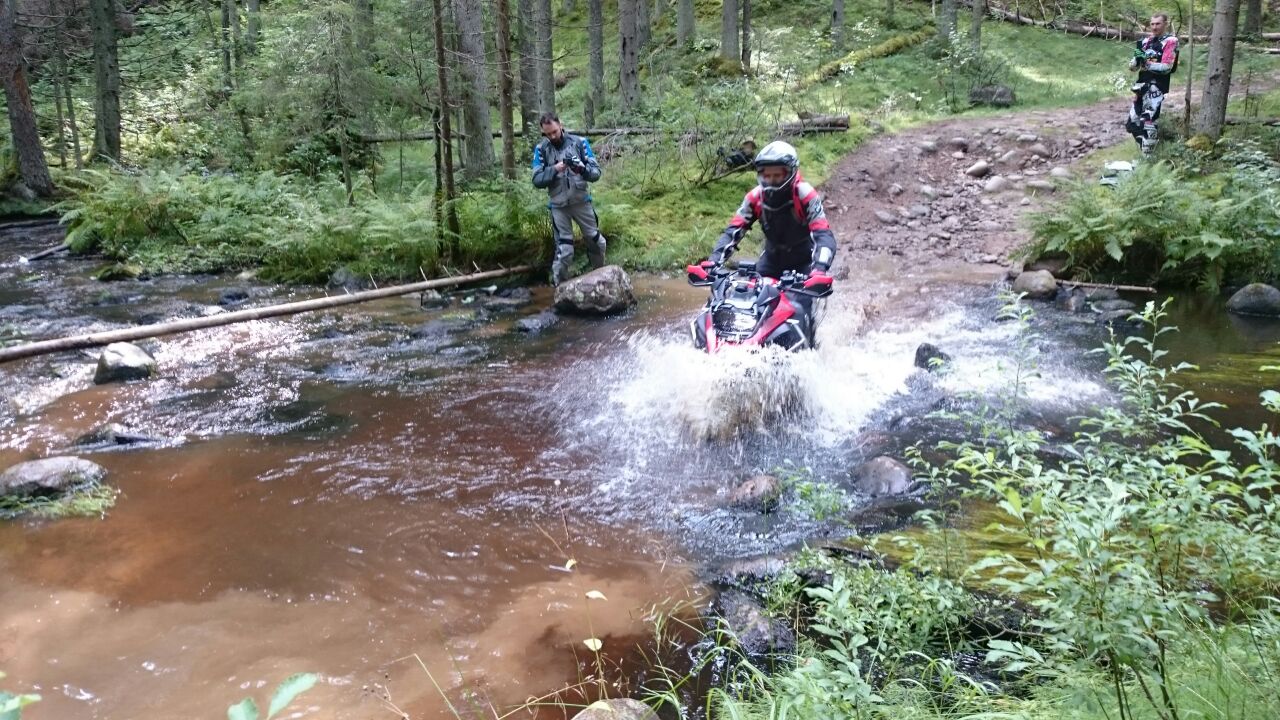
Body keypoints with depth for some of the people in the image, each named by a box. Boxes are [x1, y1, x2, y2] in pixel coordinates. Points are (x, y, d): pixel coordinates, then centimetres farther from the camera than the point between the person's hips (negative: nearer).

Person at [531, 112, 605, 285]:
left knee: (596, 241, 13)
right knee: (564, 249, -3)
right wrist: (554, 170, -25)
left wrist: (583, 169, -29)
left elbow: (596, 172, -8)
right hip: (558, 205, -1)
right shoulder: (541, 149, -5)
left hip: (582, 201, 1)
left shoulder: (579, 142, -6)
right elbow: (537, 180, -9)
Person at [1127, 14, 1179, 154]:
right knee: (1133, 123, 10)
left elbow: (1167, 67, -15)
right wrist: (1137, 59, -11)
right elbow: (1133, 67, 12)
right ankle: (1144, 148, 27)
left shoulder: (1170, 41, -4)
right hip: (1141, 85, 7)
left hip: (1157, 87, -7)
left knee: (1147, 120, -19)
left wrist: (1148, 63, -27)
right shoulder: (1146, 41, 13)